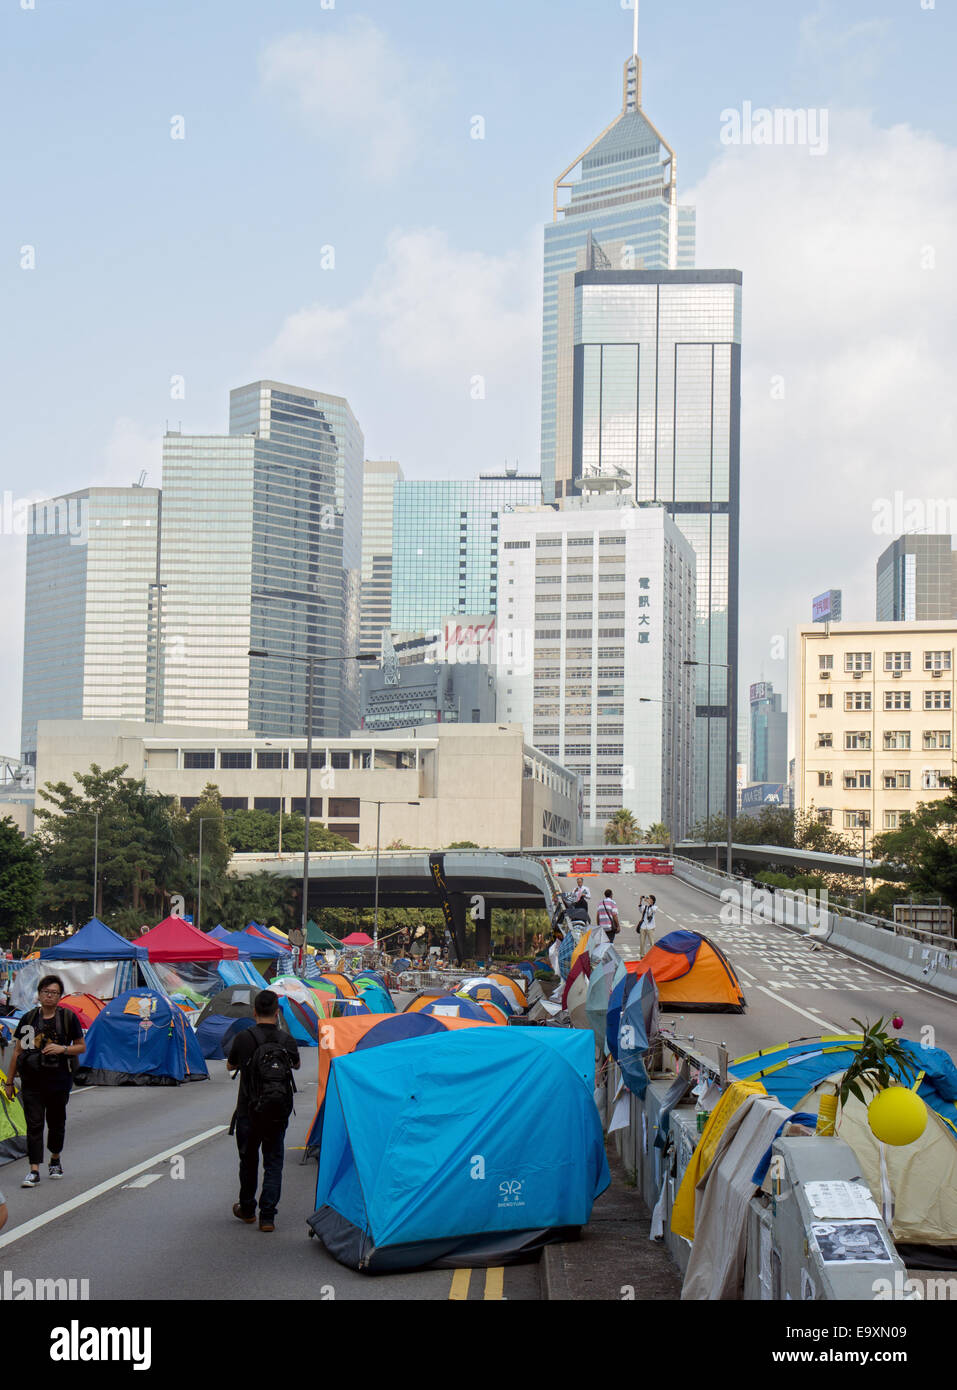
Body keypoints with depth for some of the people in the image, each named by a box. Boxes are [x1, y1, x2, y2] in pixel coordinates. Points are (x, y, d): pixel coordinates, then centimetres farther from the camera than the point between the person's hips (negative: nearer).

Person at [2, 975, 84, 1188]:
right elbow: (18, 1051, 9)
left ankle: (55, 1159, 36)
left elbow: (81, 1047, 5)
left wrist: (62, 1049, -15)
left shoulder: (68, 1017, 0)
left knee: (56, 1123, 13)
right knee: (34, 1124, -5)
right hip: (31, 1081, 0)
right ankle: (34, 1171, -7)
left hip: (58, 1080, 0)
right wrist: (9, 1081, 10)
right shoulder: (28, 1018, 5)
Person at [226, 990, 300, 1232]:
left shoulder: (243, 1039, -10)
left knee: (248, 1160, 17)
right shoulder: (287, 1040, -3)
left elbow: (230, 1066, 9)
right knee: (273, 1162, 7)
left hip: (249, 1110, -1)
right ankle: (267, 1216, 0)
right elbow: (296, 1065, 20)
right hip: (279, 1112, 1)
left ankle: (247, 1209, 31)